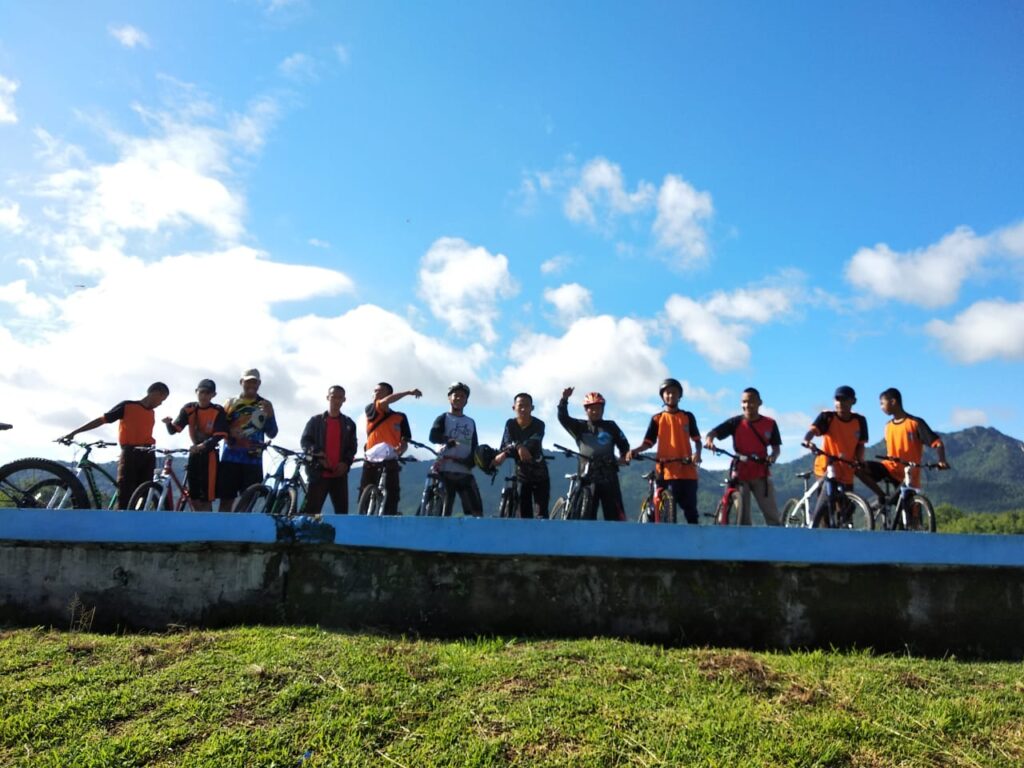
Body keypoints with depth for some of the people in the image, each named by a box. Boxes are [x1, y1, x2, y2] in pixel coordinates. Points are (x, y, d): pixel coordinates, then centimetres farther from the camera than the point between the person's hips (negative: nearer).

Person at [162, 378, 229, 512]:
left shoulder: (218, 411, -10)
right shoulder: (188, 409, 0)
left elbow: (219, 436, -18)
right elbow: (173, 430, -4)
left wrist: (202, 446, -34)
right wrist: (168, 423, -26)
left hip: (209, 454, -4)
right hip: (194, 453, 4)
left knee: (206, 499, -6)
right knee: (193, 498, 6)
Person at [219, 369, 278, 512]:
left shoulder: (264, 405, 9)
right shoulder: (231, 403, 11)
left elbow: (272, 434, 4)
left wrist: (269, 415, -14)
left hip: (253, 459, 0)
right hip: (230, 458, 0)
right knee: (226, 500, 1)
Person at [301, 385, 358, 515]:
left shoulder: (349, 424, 14)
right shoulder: (316, 420, 9)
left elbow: (352, 447, 10)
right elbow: (304, 441, 3)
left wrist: (345, 462, -8)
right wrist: (316, 453, -15)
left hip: (339, 474, 2)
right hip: (318, 472, -2)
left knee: (342, 510, 1)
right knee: (311, 509, -7)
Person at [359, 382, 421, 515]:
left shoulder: (400, 417, 9)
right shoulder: (370, 410, 7)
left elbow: (405, 441, 6)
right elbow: (384, 402, -14)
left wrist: (400, 449, -18)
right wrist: (408, 392, -16)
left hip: (390, 463, 0)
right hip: (371, 462, 0)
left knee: (391, 498, -5)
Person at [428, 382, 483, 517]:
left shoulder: (471, 422, 20)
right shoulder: (443, 418, 8)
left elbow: (474, 446, 13)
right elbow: (433, 436, -11)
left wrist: (472, 459, -9)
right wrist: (449, 441, -30)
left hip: (465, 472, 4)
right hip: (446, 470, -3)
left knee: (476, 509, -5)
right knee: (443, 510, -5)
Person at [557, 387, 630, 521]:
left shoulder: (611, 426, 13)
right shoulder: (580, 426, 10)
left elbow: (623, 444, 12)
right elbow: (563, 418, -2)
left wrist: (625, 456, -10)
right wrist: (564, 399, -18)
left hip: (609, 476, 0)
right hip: (587, 476, 0)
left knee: (615, 514, -2)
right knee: (587, 515, 1)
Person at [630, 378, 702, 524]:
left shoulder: (688, 417, 12)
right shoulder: (657, 419, 8)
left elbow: (697, 440, 10)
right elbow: (648, 442, 4)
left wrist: (697, 453, -11)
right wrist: (635, 451, -15)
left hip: (687, 469, 1)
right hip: (667, 470, -1)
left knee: (690, 508, 3)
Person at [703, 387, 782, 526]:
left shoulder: (770, 423, 0)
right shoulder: (735, 422, -5)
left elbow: (776, 447, 6)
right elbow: (713, 432, -13)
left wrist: (773, 457, -17)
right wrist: (709, 440, -37)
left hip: (761, 475, 1)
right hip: (740, 475, -1)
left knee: (773, 516, 1)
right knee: (742, 517, 2)